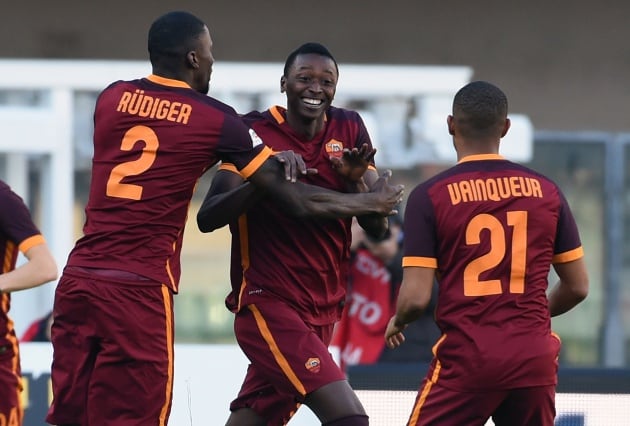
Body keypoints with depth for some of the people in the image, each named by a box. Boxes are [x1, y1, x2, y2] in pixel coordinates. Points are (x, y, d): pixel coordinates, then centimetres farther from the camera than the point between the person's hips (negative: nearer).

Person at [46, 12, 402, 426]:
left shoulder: (111, 98, 11)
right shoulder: (214, 119, -2)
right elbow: (296, 198, 3)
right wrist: (372, 202, 19)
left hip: (78, 278, 5)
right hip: (139, 289, -5)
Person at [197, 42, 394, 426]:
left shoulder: (349, 130, 5)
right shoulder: (255, 131, -8)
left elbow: (379, 227, 3)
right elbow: (208, 218, -15)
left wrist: (355, 181, -17)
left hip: (323, 311, 6)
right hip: (268, 303, -6)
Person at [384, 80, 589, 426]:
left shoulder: (430, 196, -4)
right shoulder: (546, 191, 6)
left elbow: (416, 296, -8)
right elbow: (577, 287, 11)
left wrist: (397, 322, 15)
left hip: (468, 358, -3)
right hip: (535, 359, 3)